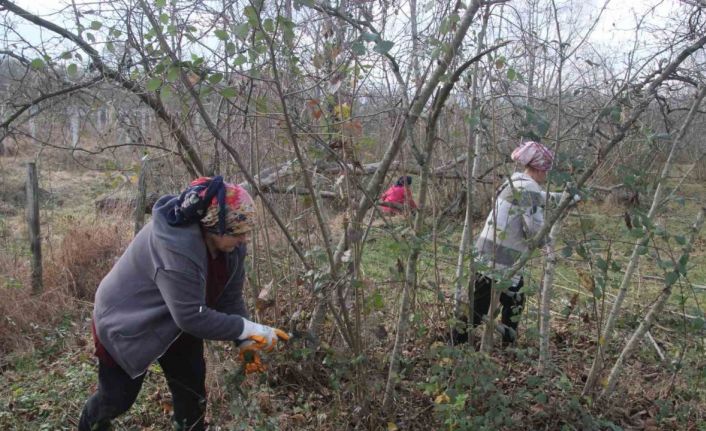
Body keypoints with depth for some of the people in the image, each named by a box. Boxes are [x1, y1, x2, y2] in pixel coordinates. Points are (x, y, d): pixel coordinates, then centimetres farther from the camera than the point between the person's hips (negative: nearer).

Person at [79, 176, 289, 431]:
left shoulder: (229, 242, -16)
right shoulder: (175, 246, -41)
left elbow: (229, 296, -8)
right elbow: (192, 316, -39)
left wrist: (246, 340, -17)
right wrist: (247, 329, -34)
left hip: (178, 323, 7)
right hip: (126, 323, -6)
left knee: (192, 394, 11)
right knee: (117, 398, 11)